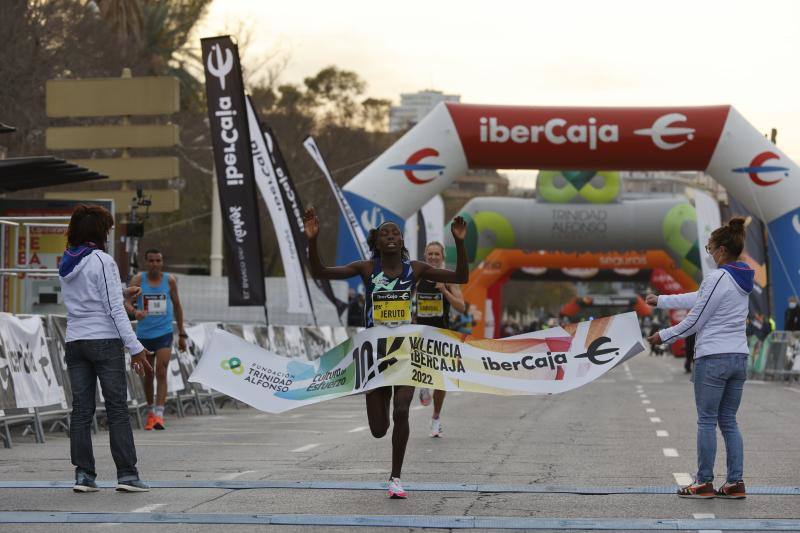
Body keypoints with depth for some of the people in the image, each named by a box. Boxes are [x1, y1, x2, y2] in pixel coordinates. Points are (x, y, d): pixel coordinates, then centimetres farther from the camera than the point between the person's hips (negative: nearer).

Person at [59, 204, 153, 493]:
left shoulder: (66, 264, 9)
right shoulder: (102, 261, -10)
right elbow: (114, 309, -14)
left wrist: (120, 293, 30)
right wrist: (136, 348, -13)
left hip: (75, 342, 6)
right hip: (105, 341, -6)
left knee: (81, 410, 5)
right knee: (118, 410, -2)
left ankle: (83, 474, 3)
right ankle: (127, 474, -4)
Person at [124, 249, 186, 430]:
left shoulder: (170, 280, 1)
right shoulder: (138, 280, -4)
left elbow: (177, 306, 11)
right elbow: (126, 302, -16)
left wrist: (182, 334, 12)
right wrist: (134, 311, -39)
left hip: (164, 333, -1)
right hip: (144, 333, 1)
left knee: (161, 373, -14)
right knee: (148, 375, 11)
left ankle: (159, 415, -19)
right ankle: (150, 412, 28)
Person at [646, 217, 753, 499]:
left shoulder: (717, 279, -15)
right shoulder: (742, 279, 11)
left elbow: (694, 320, -11)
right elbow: (698, 299, 20)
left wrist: (663, 336, 2)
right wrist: (660, 301, 27)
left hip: (712, 359, -8)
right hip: (738, 358, 8)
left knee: (707, 421, 0)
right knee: (729, 421, 11)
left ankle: (704, 483, 4)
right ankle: (736, 482, 8)